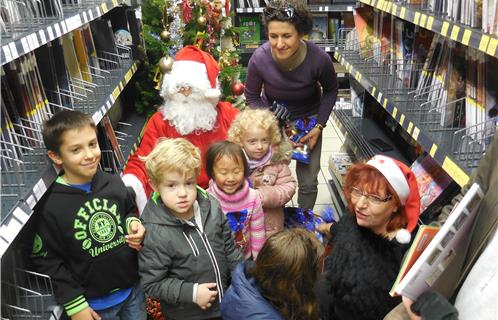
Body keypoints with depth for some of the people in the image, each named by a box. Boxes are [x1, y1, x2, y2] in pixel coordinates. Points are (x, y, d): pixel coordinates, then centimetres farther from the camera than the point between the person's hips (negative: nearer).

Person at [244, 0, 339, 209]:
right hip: (273, 119, 1)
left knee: (308, 182, 5)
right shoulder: (259, 59, -27)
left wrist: (319, 126, -14)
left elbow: (330, 91, -7)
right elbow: (251, 97, -9)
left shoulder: (319, 59, -29)